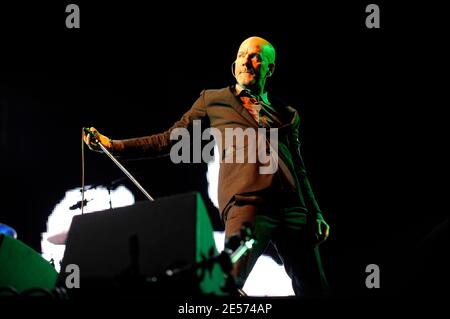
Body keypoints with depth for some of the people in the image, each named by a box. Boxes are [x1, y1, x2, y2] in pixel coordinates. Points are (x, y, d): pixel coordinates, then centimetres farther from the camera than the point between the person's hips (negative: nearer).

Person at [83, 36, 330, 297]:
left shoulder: (288, 114, 25)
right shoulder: (212, 100, 19)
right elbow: (171, 139, 16)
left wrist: (316, 214, 13)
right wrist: (113, 145, 8)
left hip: (293, 207, 4)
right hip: (246, 203, -4)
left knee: (315, 289, 0)